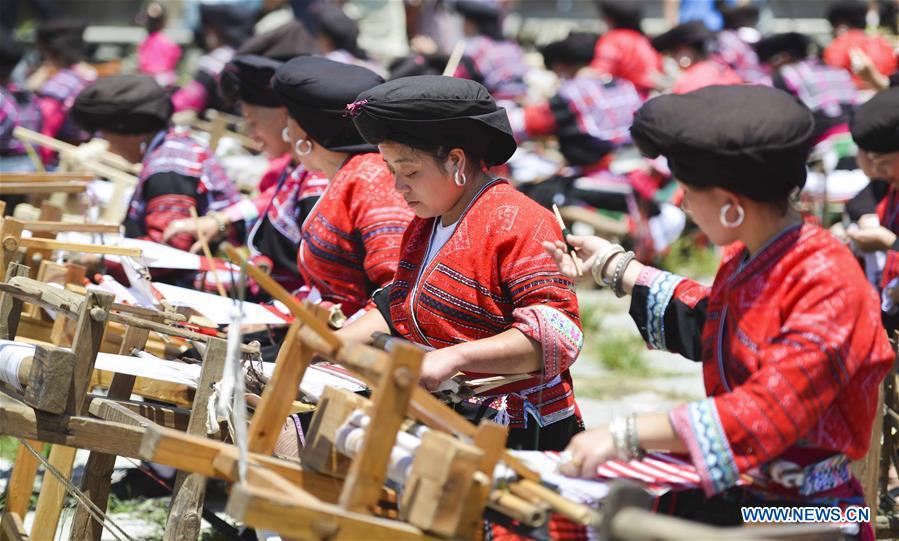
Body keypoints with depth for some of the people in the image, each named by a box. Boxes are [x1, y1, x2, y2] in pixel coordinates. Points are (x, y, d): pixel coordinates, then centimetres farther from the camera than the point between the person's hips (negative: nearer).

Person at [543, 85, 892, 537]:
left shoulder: (826, 283, -19)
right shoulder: (745, 261, 6)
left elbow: (769, 411, -28)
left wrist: (625, 435, -30)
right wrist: (611, 266, 32)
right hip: (734, 490, 8)